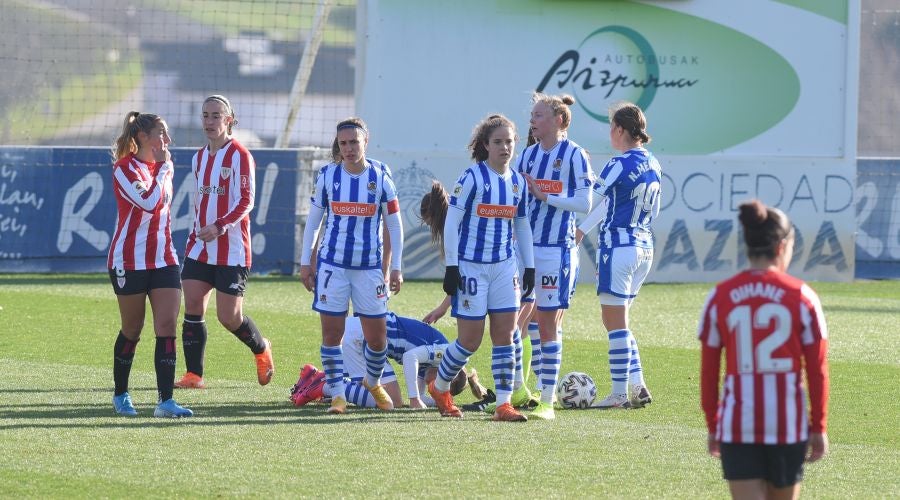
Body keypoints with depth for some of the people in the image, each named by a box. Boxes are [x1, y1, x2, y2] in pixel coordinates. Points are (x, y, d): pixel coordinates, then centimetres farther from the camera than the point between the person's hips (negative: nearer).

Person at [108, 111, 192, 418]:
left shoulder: (163, 166, 11)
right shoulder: (125, 168, -11)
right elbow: (149, 201, -25)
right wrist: (162, 168, -16)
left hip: (163, 259, 5)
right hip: (130, 262, -5)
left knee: (167, 326, -8)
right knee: (132, 330, 5)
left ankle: (165, 401, -12)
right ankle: (120, 395, 24)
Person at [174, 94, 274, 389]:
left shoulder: (239, 155, -9)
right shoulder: (200, 157, 13)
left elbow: (245, 201, -14)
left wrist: (219, 227, -25)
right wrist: (196, 234, 18)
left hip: (232, 250, -6)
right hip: (200, 249, 6)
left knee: (229, 318, -5)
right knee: (192, 307, -6)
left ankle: (261, 349, 25)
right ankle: (194, 375, -3)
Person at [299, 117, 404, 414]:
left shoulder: (380, 176, -2)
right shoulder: (327, 175, 1)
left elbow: (394, 223, 4)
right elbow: (313, 220, 9)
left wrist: (396, 267, 0)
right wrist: (305, 262, 7)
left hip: (369, 267, 0)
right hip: (332, 264, 0)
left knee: (377, 338, 1)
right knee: (331, 333, -3)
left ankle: (373, 382, 28)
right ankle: (337, 395, 5)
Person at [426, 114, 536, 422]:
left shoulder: (518, 182, 8)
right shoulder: (473, 178, -10)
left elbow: (522, 226, 17)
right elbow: (451, 223, -10)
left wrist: (529, 267, 12)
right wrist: (451, 267, -14)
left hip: (504, 267, 5)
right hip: (471, 266, -5)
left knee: (505, 335, -2)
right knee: (470, 341, -1)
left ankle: (503, 404, 0)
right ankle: (439, 387, 23)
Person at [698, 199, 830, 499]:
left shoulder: (720, 297, 0)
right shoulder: (802, 297, -2)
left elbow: (708, 370, 3)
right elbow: (817, 369, -1)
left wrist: (712, 426, 13)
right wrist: (819, 427, 7)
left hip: (737, 426, 0)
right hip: (789, 424, 0)